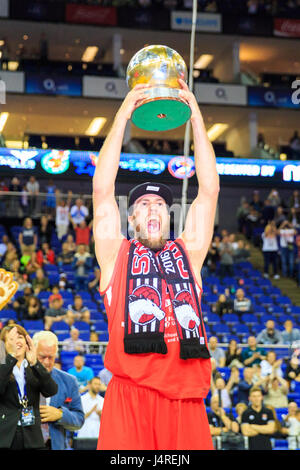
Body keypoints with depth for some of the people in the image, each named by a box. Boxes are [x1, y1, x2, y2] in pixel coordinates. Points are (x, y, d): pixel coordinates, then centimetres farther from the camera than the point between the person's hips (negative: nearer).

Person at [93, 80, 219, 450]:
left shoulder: (187, 253, 20)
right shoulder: (116, 253, 15)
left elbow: (209, 189, 15)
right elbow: (102, 189, 6)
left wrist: (196, 117, 12)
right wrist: (122, 117, 4)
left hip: (185, 396, 3)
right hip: (130, 394, -2)